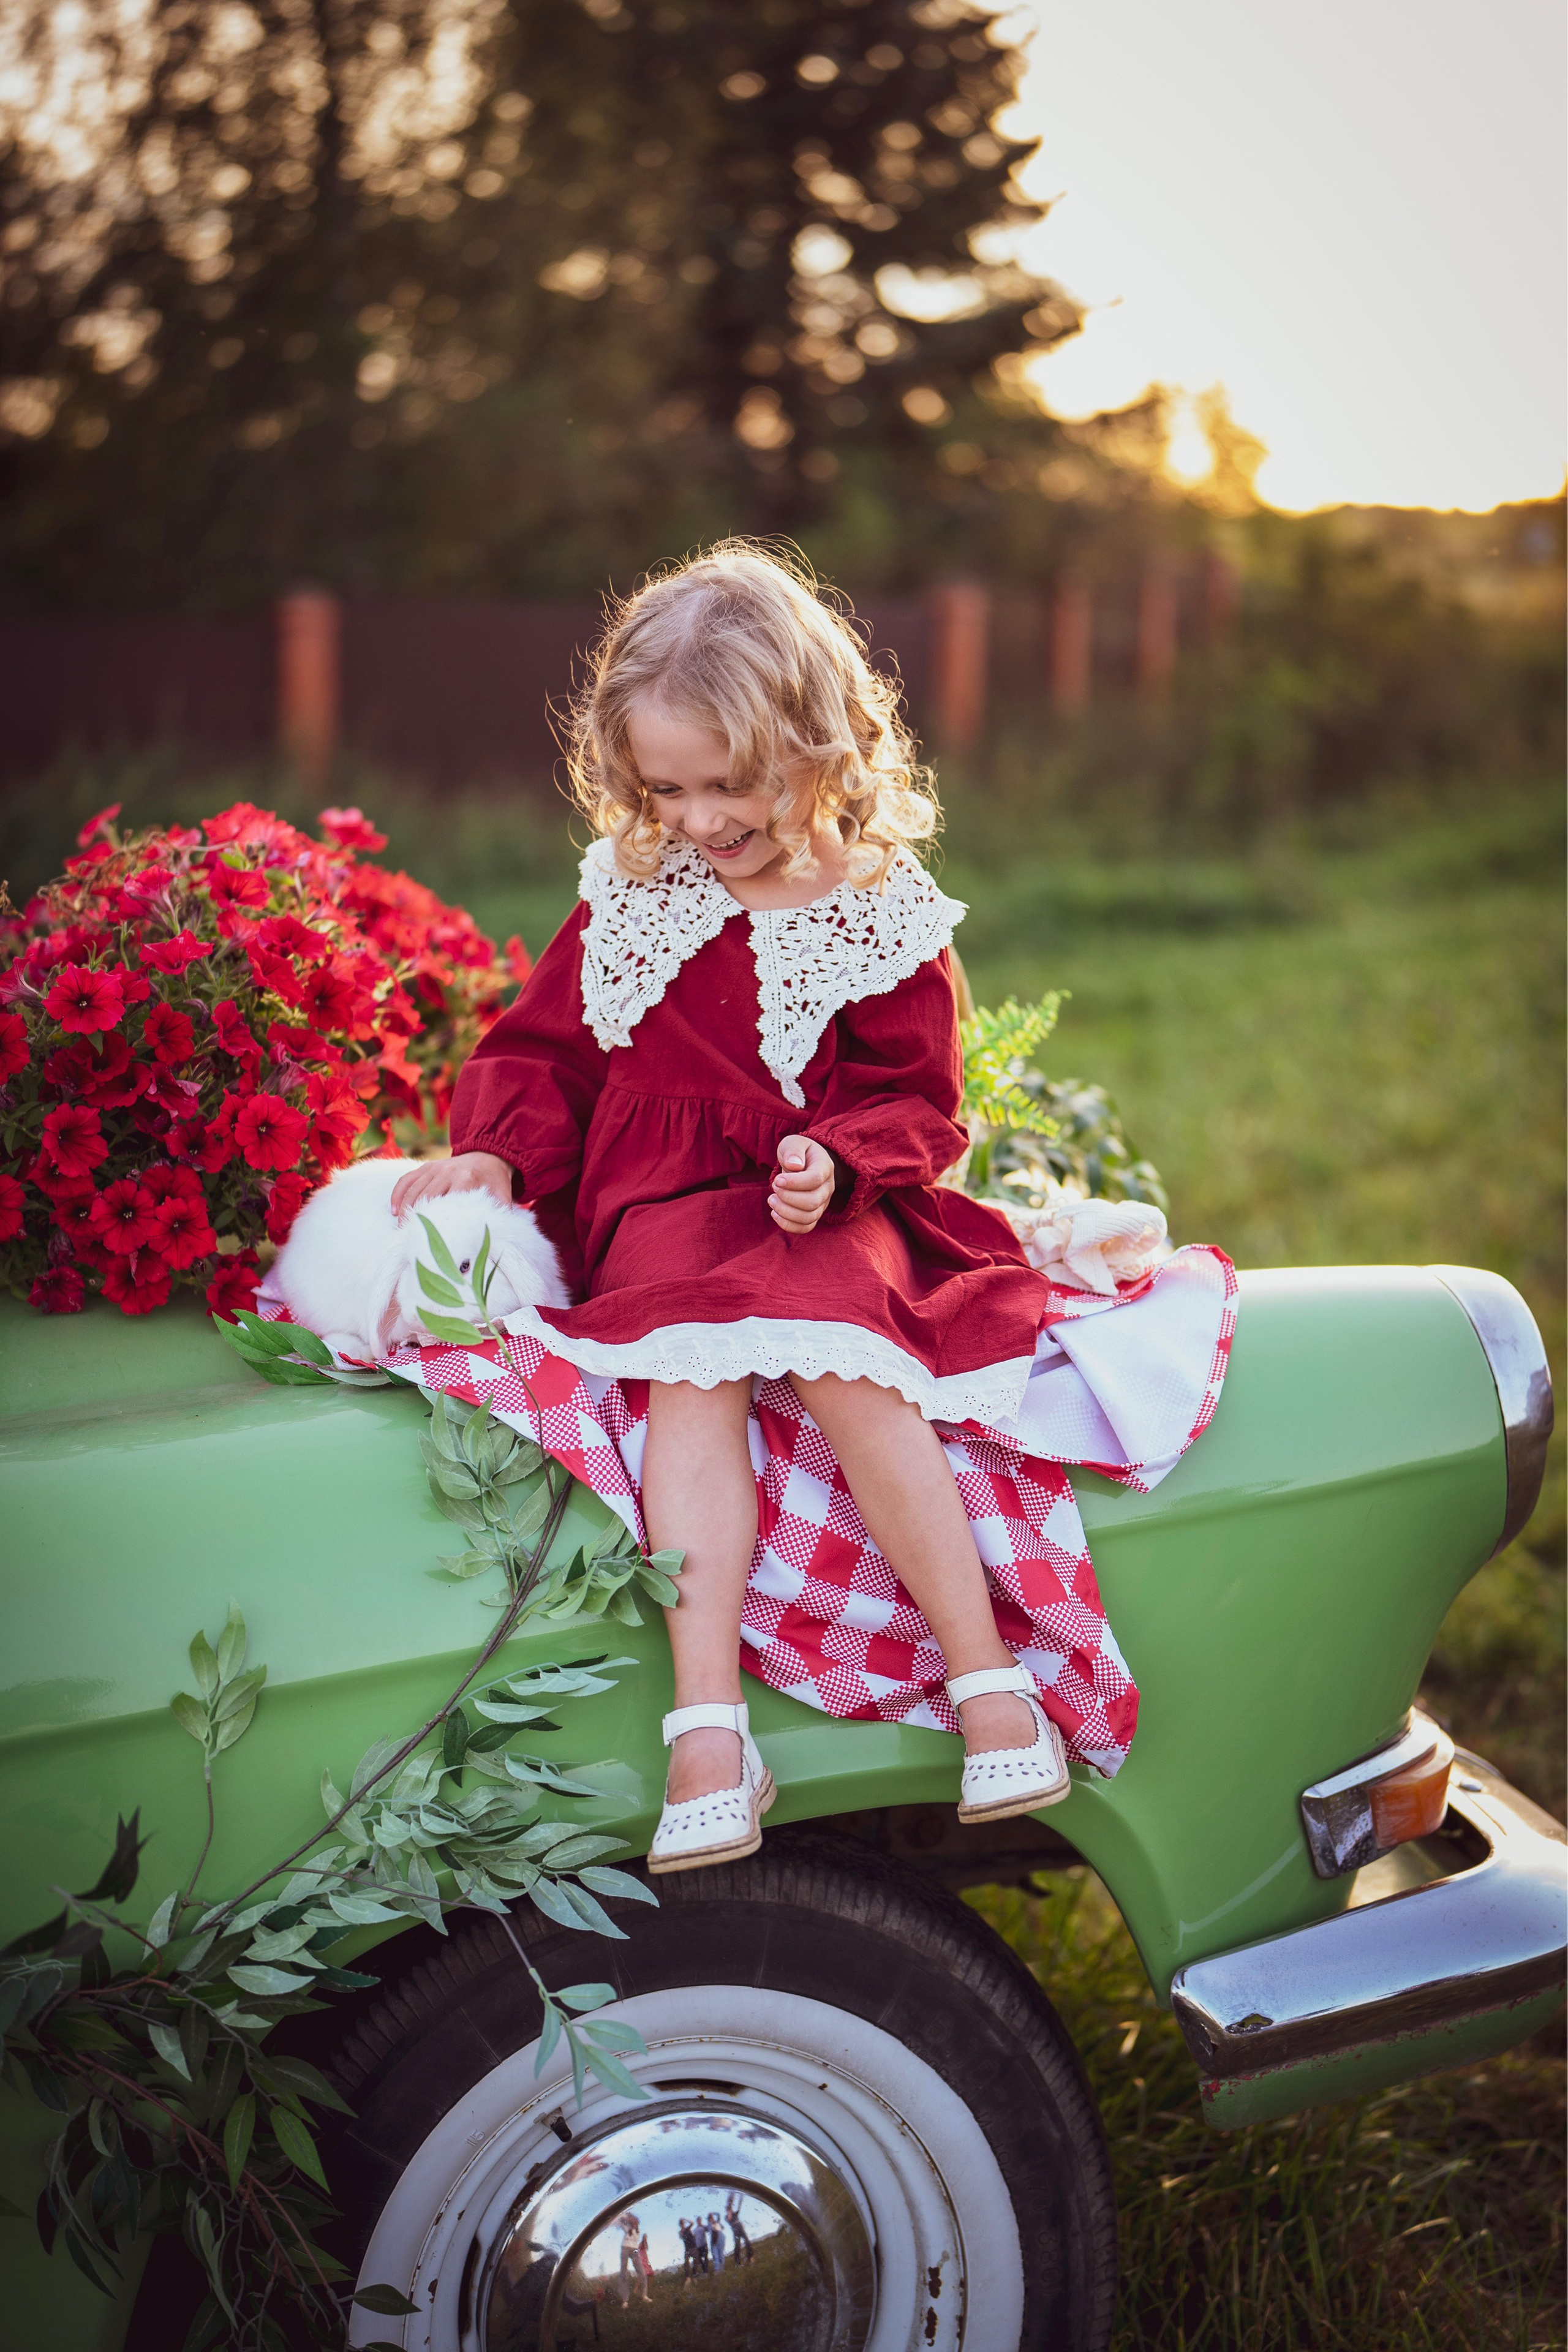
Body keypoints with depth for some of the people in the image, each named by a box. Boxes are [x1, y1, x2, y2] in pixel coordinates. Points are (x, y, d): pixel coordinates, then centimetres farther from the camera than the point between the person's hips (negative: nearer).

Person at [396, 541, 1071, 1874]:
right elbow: (544, 1049, 17)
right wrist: (495, 1154, -2)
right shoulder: (632, 899, 12)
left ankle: (987, 1676, -23)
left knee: (842, 1364, -31)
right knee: (692, 1375, -29)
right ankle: (709, 1727, -35)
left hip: (827, 1212, -1)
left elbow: (915, 1103, 4)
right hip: (663, 1212, 2)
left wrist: (837, 1164, -17)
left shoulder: (883, 918, 4)